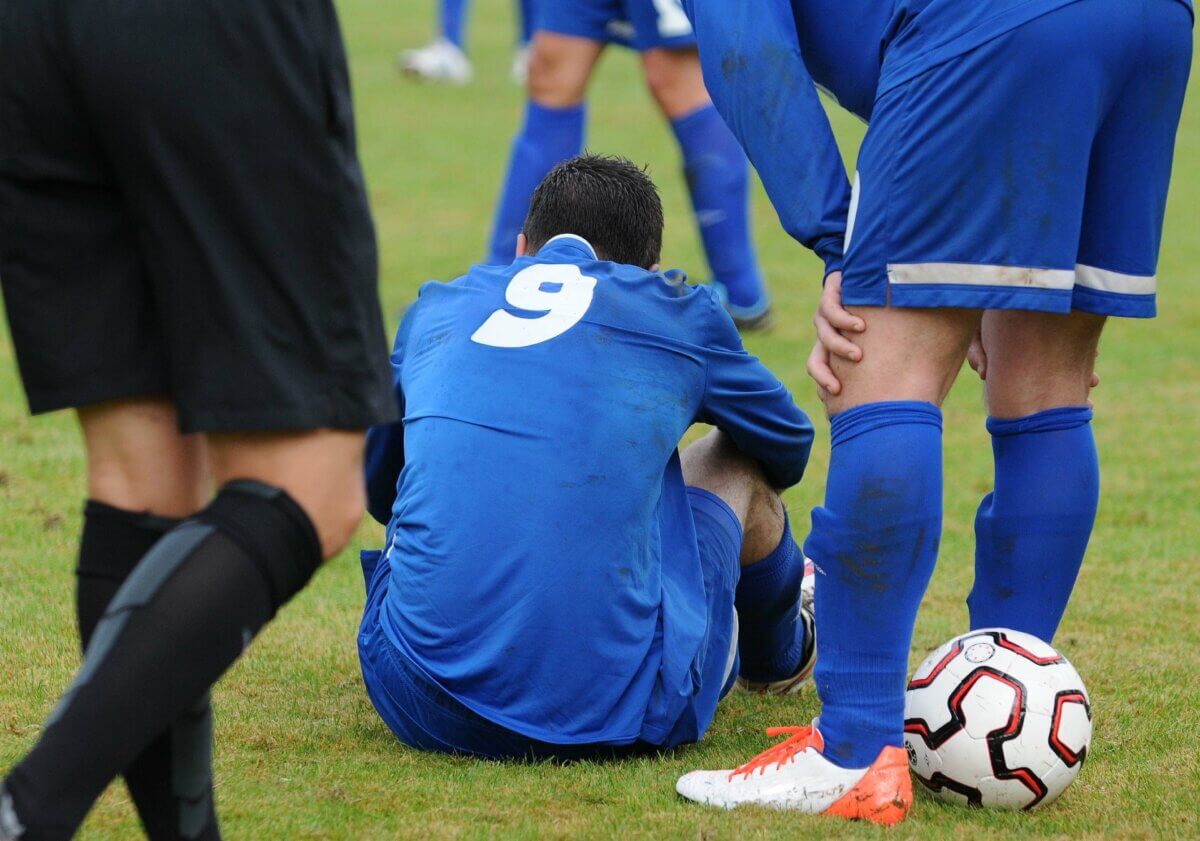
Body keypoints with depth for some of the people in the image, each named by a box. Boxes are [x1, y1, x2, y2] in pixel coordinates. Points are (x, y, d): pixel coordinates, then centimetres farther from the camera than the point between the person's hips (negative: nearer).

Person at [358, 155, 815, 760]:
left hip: (417, 710, 2)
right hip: (615, 717, -2)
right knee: (739, 460, 24)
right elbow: (788, 446, 33)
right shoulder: (679, 316, 11)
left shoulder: (436, 308, 16)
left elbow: (374, 488, 35)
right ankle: (778, 655, 55)